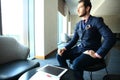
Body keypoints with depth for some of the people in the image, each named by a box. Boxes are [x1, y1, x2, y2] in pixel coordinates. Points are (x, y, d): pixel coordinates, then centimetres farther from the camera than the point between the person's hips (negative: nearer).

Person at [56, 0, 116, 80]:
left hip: (91, 51, -6)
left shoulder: (96, 21, -9)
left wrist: (97, 54, -23)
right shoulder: (78, 24, 12)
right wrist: (64, 48, -4)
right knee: (60, 55, -7)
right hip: (80, 49, 7)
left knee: (76, 63, -34)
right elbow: (74, 40, 14)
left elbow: (111, 38, -21)